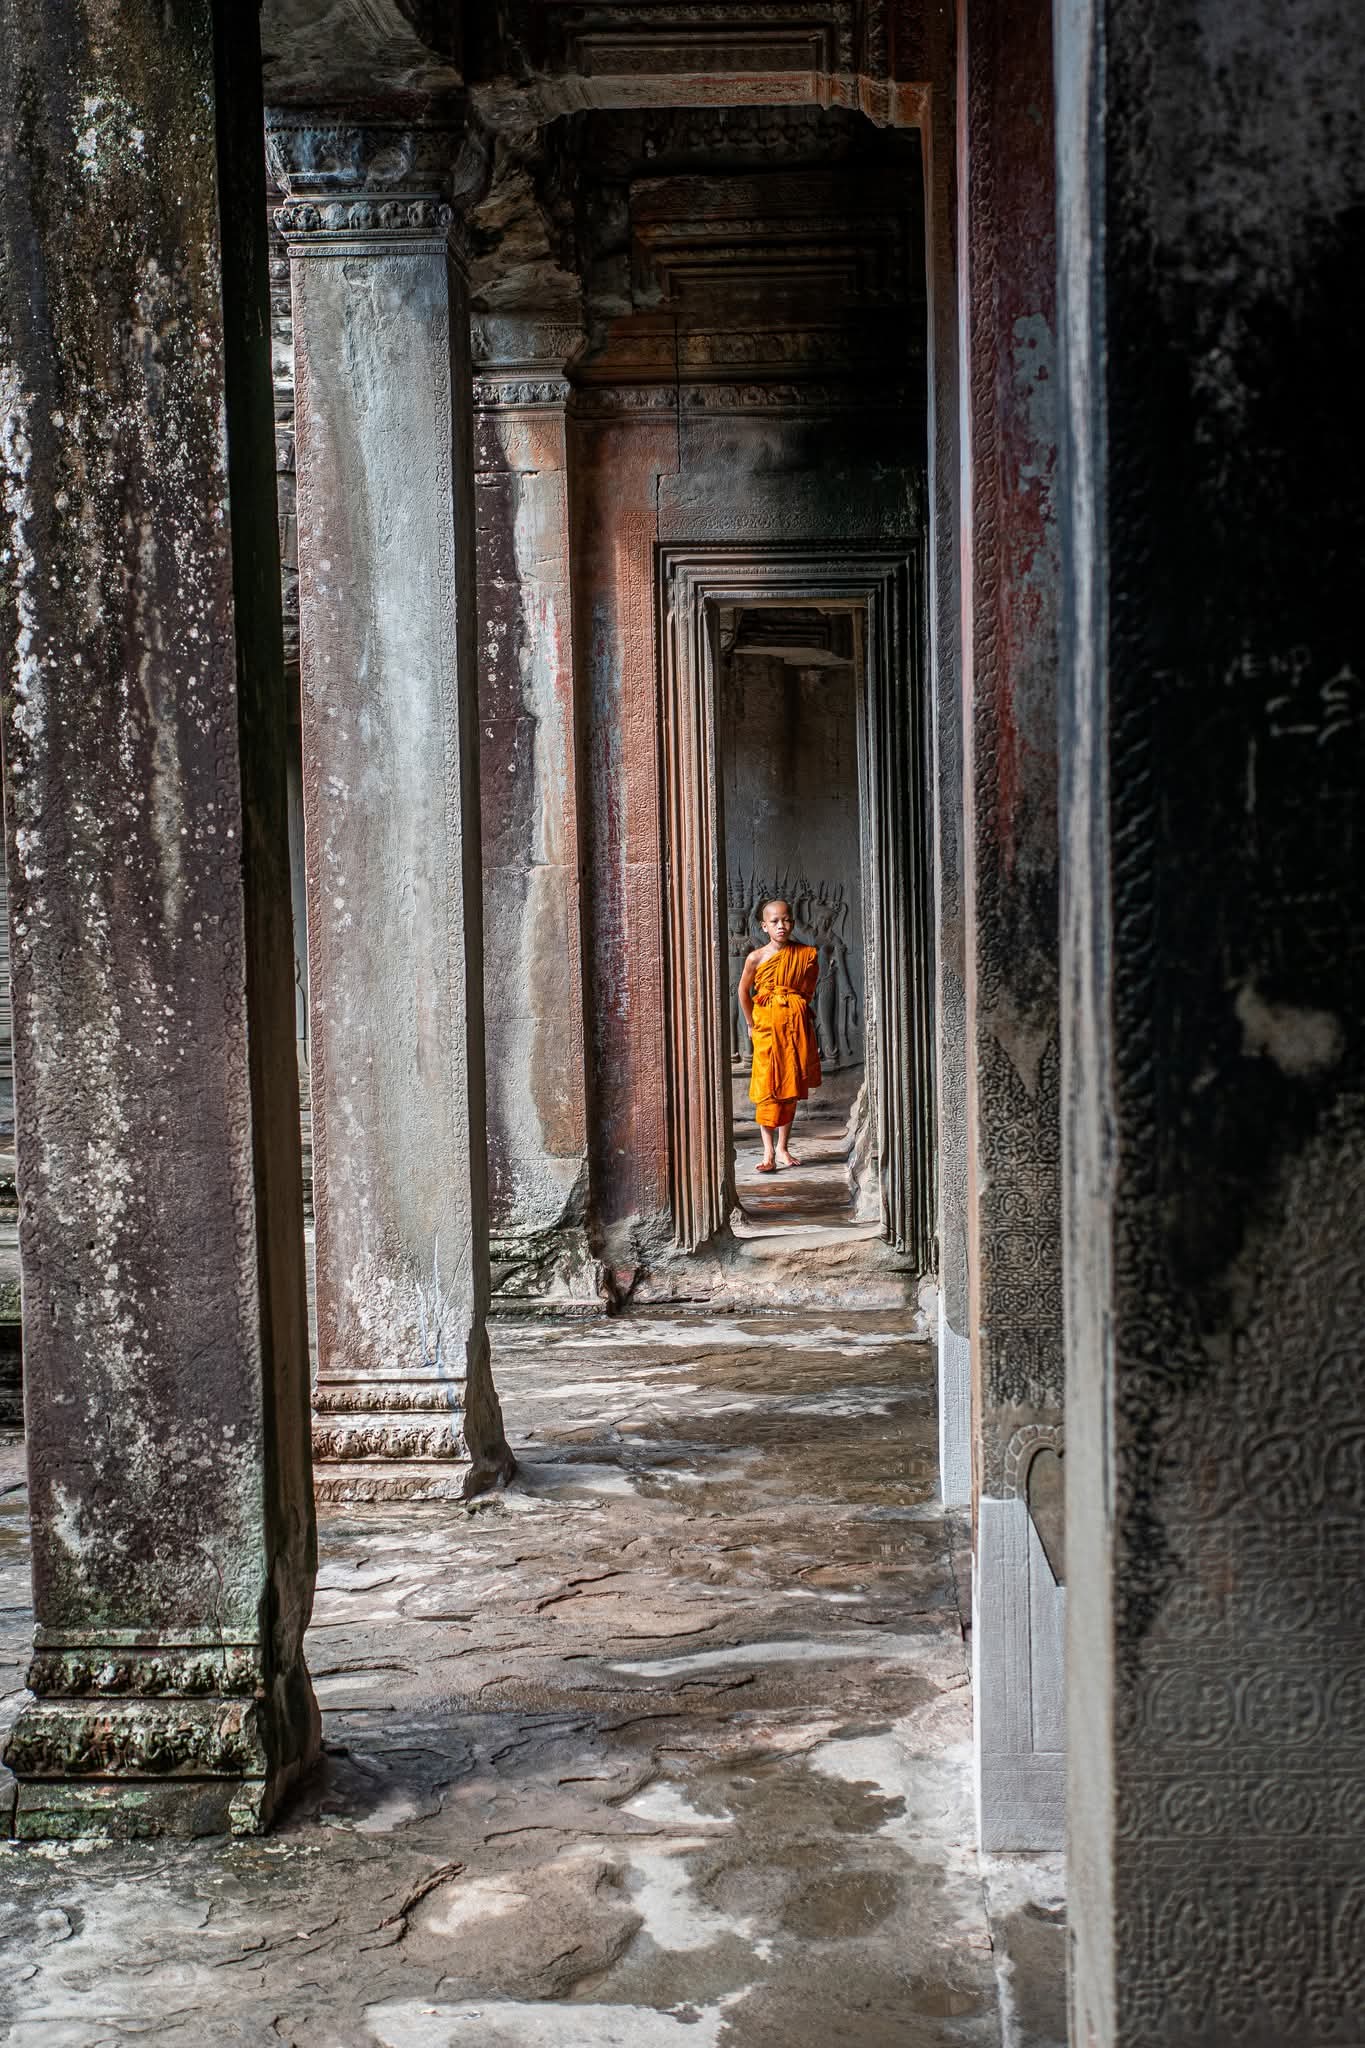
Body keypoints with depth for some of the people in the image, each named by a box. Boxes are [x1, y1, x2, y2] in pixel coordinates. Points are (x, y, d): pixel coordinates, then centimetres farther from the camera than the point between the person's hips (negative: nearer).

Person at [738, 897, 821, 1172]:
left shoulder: (807, 955, -1)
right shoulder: (756, 958, -5)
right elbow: (744, 991, 7)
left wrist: (797, 1012, 10)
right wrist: (751, 1024, 8)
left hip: (796, 1025, 2)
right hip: (766, 1026, -2)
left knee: (790, 1088, 8)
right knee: (767, 1090, -7)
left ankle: (783, 1149, 18)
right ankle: (769, 1152, -4)